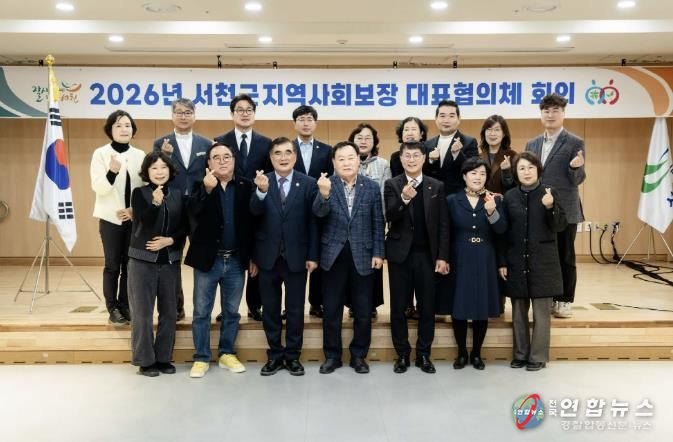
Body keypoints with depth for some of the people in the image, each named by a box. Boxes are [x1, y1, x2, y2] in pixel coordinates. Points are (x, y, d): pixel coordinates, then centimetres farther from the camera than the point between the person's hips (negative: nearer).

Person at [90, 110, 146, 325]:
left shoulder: (140, 155, 5)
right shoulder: (100, 154, -3)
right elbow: (99, 188, -12)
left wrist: (135, 209, -7)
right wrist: (111, 172, -30)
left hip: (134, 217, 3)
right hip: (111, 218, -3)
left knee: (129, 263, 6)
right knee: (113, 265, 0)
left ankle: (125, 305, 17)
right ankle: (113, 308, 10)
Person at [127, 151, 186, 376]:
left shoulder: (178, 195, 5)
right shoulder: (139, 193, -3)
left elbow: (184, 226, 6)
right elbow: (144, 224, -15)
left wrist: (169, 240, -11)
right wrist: (155, 203, -31)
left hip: (170, 260, 3)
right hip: (143, 260, -3)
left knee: (169, 311, 8)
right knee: (142, 312, 1)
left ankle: (164, 357, 20)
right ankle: (146, 360, 13)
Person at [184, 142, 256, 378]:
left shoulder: (246, 186, 1)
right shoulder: (201, 186, -1)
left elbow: (252, 222, 1)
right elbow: (193, 213, -18)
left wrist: (253, 257, 1)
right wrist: (207, 189, -31)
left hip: (236, 260, 1)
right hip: (208, 259, -1)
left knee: (231, 311, 13)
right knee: (201, 312, 7)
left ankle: (227, 353, 27)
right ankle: (201, 358, 20)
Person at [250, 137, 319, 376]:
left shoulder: (308, 183, -3)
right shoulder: (261, 181, 0)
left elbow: (313, 221, -2)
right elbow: (254, 212, -17)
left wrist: (313, 255, -5)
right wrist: (261, 191, -36)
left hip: (296, 257, -1)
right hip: (268, 256, 1)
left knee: (295, 309, 9)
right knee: (270, 309, 11)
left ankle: (293, 355, 22)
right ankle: (275, 355, 24)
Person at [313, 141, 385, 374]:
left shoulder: (372, 187, 2)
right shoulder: (327, 184, -3)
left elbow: (378, 223, 4)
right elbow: (319, 213, -19)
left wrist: (378, 252, -1)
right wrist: (324, 194, -38)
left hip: (362, 256, 1)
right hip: (334, 255, -1)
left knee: (363, 311, 8)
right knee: (331, 310, 8)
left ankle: (359, 355, 24)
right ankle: (332, 355, 22)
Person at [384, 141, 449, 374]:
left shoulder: (436, 186, 4)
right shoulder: (392, 185, 1)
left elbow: (443, 224, 4)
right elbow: (390, 218, -12)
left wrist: (442, 256, -1)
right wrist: (403, 199, -30)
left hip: (427, 254, 1)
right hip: (400, 254, -1)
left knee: (427, 307, 7)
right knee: (398, 307, 6)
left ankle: (423, 354, 21)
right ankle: (402, 354, 19)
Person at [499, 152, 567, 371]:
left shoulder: (549, 193, -2)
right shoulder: (510, 196, 3)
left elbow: (560, 226, -5)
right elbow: (503, 232, 5)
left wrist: (550, 207, -23)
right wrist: (502, 262, 1)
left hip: (542, 262, -2)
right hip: (516, 262, 2)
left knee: (541, 312, 3)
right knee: (518, 311, 10)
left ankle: (538, 356, 15)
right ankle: (520, 354, 23)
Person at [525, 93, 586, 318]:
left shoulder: (575, 143, -2)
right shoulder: (532, 144, 12)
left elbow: (577, 180, -5)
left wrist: (576, 168, -26)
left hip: (564, 210, -4)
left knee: (565, 256, 4)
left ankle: (564, 301, 15)